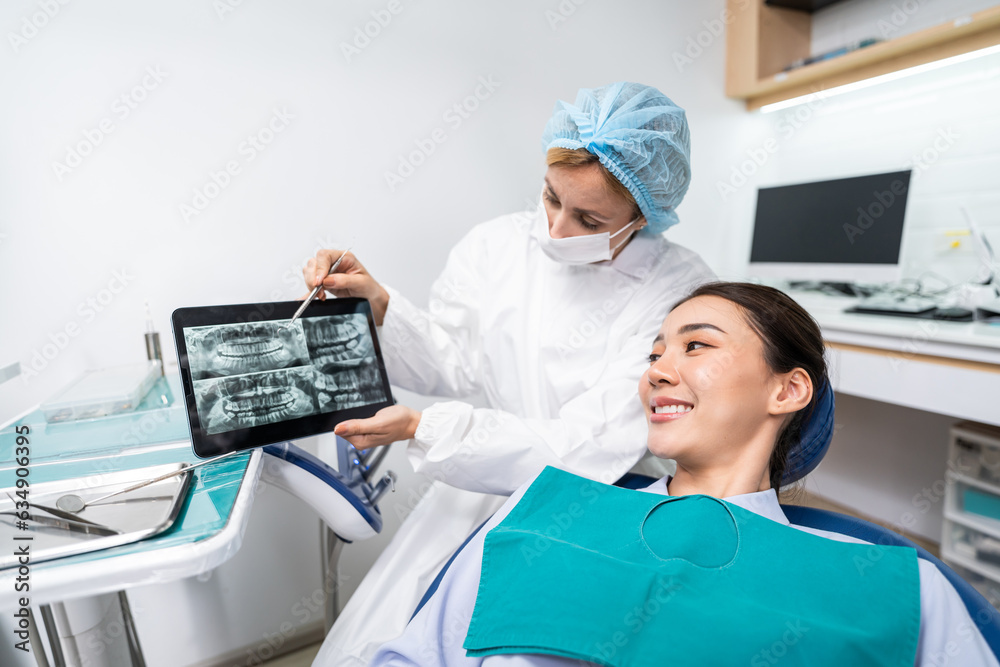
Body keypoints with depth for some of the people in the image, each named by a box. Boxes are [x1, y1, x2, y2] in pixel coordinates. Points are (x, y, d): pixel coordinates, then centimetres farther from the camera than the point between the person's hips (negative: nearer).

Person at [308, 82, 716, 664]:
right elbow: (452, 366, 4)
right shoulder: (495, 246, -6)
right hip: (486, 486, 3)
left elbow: (584, 450, -21)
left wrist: (421, 429, -22)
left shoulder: (683, 292, -18)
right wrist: (378, 305, -11)